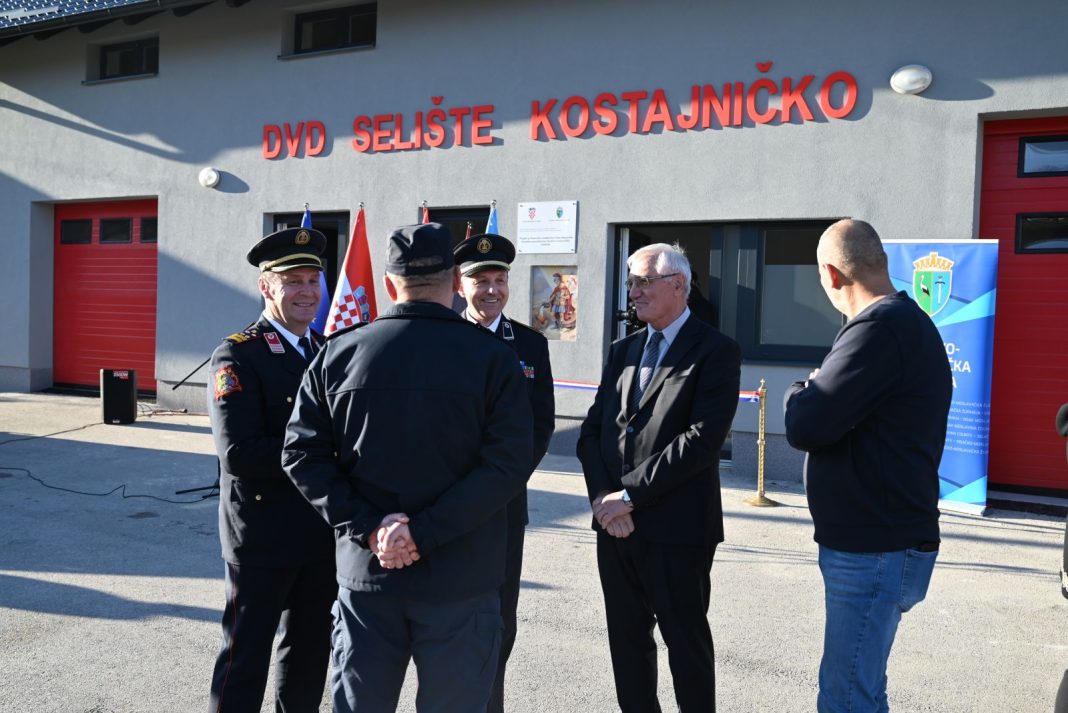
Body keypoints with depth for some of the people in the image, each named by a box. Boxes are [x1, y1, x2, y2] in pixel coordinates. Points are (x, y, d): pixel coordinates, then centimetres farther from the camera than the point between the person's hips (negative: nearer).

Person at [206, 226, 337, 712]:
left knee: (311, 653, 19)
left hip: (325, 534, 6)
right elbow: (238, 454, -22)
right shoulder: (237, 356, -12)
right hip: (263, 536, -6)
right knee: (245, 657, 9)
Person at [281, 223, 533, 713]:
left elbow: (302, 454, -3)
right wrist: (425, 533, -15)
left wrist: (369, 526, -8)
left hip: (366, 571, 2)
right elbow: (508, 465, -15)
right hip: (460, 580, -2)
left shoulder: (340, 351, 1)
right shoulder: (493, 357, -7)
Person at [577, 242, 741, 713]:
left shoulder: (716, 351, -7)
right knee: (627, 640, 16)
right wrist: (602, 496, -8)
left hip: (677, 527, -6)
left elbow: (703, 438, -17)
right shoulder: (623, 350, 14)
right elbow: (592, 428, 8)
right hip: (615, 523, 6)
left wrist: (630, 494, -17)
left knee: (687, 643, 8)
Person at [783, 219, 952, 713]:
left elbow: (805, 427, -22)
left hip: (876, 554, -10)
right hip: (878, 541, 10)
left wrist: (800, 392, -3)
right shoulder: (908, 321, 12)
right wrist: (819, 394, -1)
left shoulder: (879, 329, -22)